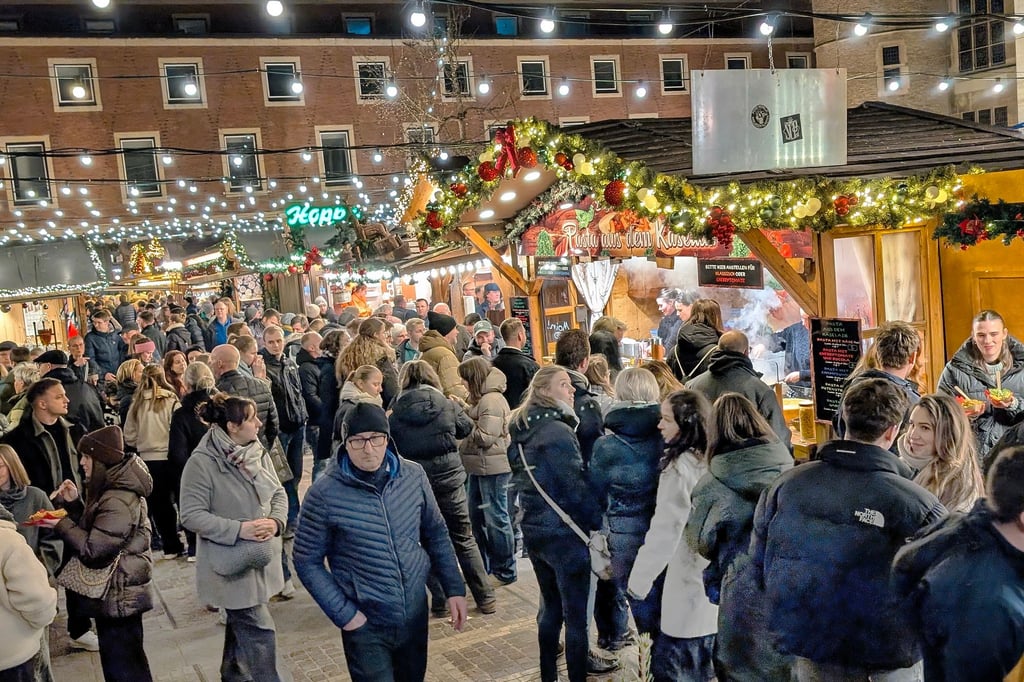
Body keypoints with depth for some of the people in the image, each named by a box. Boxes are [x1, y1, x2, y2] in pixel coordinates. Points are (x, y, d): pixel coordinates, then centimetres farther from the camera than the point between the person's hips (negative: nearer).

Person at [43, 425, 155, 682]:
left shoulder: (118, 502, -25)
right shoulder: (111, 490, 8)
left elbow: (94, 550, -25)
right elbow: (94, 529, 17)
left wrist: (61, 524, -15)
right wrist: (74, 503, 3)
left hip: (118, 597, -10)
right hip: (115, 594, 10)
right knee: (116, 658, 21)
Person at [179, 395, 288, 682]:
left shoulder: (258, 453, 0)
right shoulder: (202, 463, -20)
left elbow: (279, 493, 6)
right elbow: (191, 515, -19)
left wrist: (276, 521, -14)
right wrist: (238, 529, -26)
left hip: (262, 558, 7)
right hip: (232, 562, -7)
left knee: (242, 625, 24)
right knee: (259, 631, -6)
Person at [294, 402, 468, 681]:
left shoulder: (413, 475, -6)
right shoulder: (324, 494, -17)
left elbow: (435, 534, 7)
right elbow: (308, 561, -8)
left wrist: (454, 588, 3)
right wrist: (343, 613, -12)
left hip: (415, 615, 4)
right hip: (365, 625, -4)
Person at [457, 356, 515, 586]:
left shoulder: (492, 400, -16)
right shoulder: (481, 399, 15)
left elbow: (485, 437, -20)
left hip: (493, 468, -10)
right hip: (480, 468, 10)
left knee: (496, 518, -1)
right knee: (477, 516, 17)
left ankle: (505, 571, 10)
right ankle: (484, 566, 29)